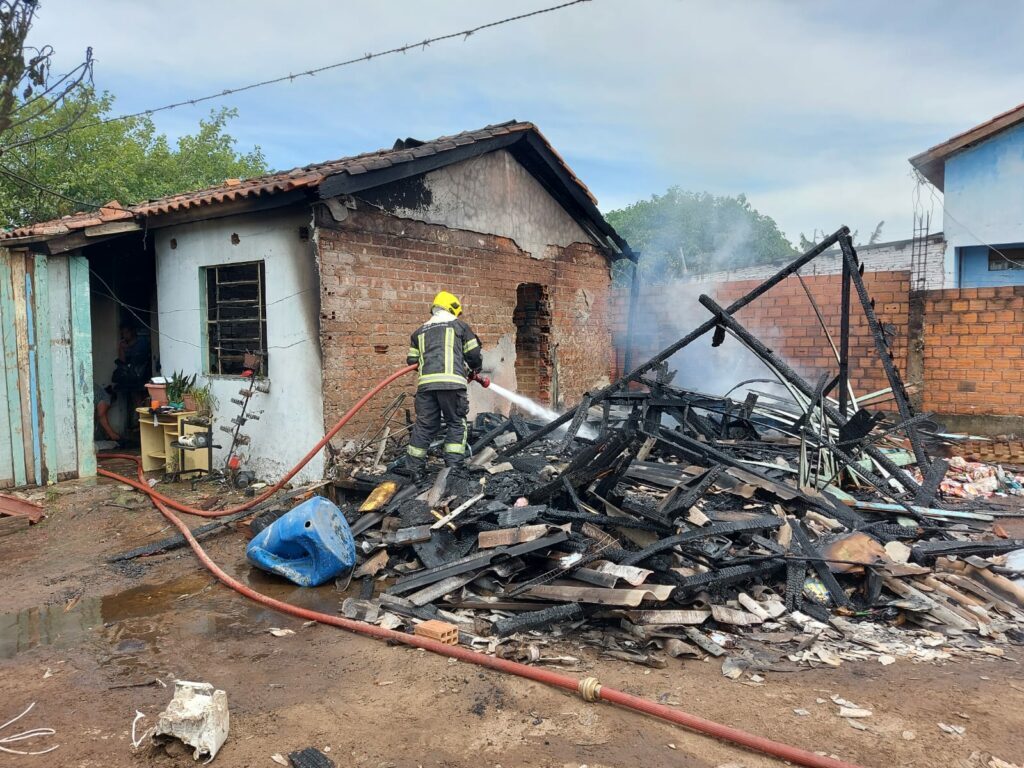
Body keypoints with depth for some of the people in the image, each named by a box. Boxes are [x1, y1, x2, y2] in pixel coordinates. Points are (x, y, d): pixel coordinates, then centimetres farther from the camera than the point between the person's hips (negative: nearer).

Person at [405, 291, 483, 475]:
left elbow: (412, 360, 20)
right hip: (452, 382, -4)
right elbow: (474, 354, 11)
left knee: (424, 425, 9)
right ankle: (453, 465, 1)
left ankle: (414, 468, 14)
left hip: (426, 383, 4)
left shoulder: (420, 331, 24)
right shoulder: (459, 326, 13)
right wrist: (475, 369, 32)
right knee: (456, 424, 7)